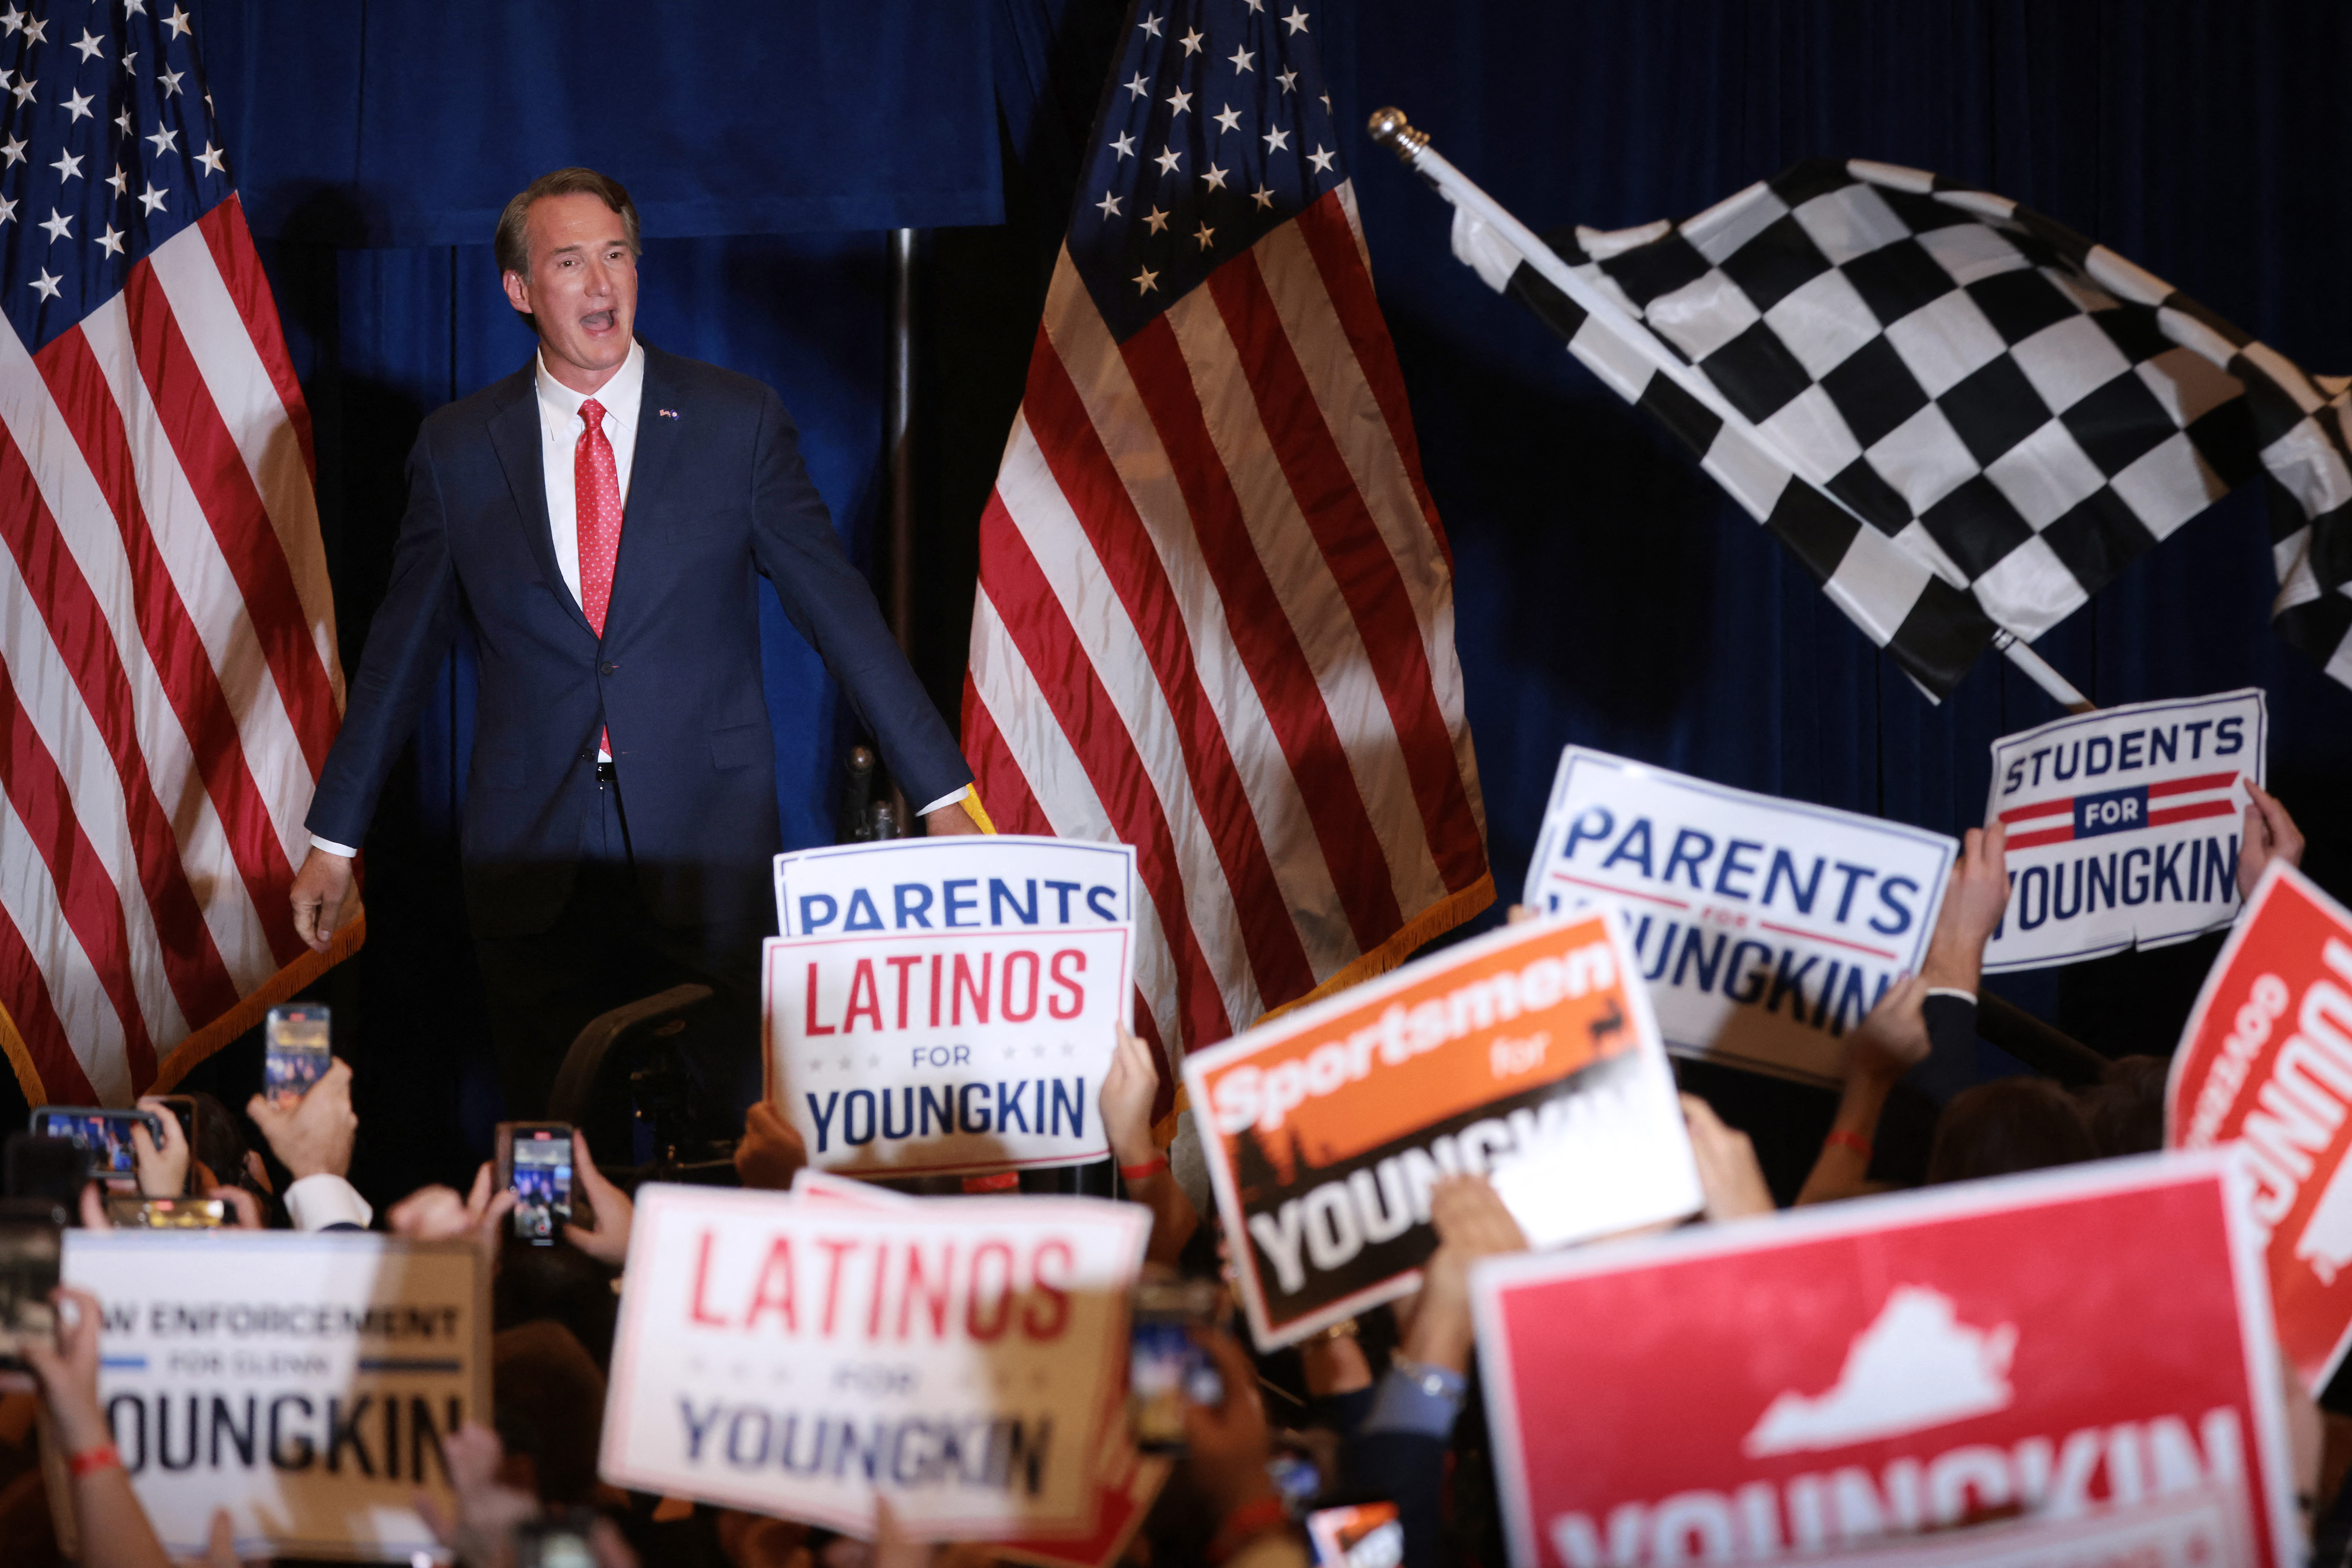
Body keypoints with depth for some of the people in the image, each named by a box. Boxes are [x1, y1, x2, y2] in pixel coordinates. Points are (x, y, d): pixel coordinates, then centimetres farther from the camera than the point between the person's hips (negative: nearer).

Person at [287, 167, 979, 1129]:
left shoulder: (737, 423, 3)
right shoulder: (457, 450, 6)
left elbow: (837, 608, 3)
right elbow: (402, 649, 12)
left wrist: (942, 795, 0)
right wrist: (334, 840, 13)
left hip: (709, 853, -1)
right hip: (532, 859, 1)